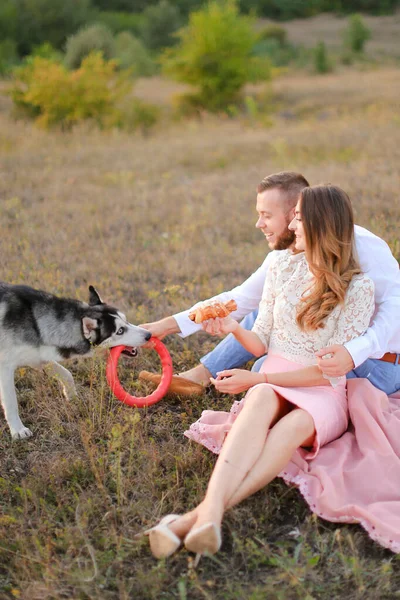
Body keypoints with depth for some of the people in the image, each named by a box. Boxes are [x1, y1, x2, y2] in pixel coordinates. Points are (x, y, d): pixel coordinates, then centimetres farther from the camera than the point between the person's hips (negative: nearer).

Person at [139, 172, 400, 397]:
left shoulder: (359, 245, -23)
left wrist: (354, 351, -46)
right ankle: (201, 376, 4)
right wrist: (168, 325, -1)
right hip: (335, 347, 7)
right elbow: (240, 299, 4)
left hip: (379, 365, -7)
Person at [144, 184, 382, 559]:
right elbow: (261, 344, 10)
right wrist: (235, 330, -13)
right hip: (272, 384, 3)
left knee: (296, 424, -38)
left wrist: (258, 378, -16)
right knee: (261, 402, -35)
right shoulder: (283, 264, 8)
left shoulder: (358, 288, -6)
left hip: (324, 395, -2)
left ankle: (198, 515, -53)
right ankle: (211, 510, -56)